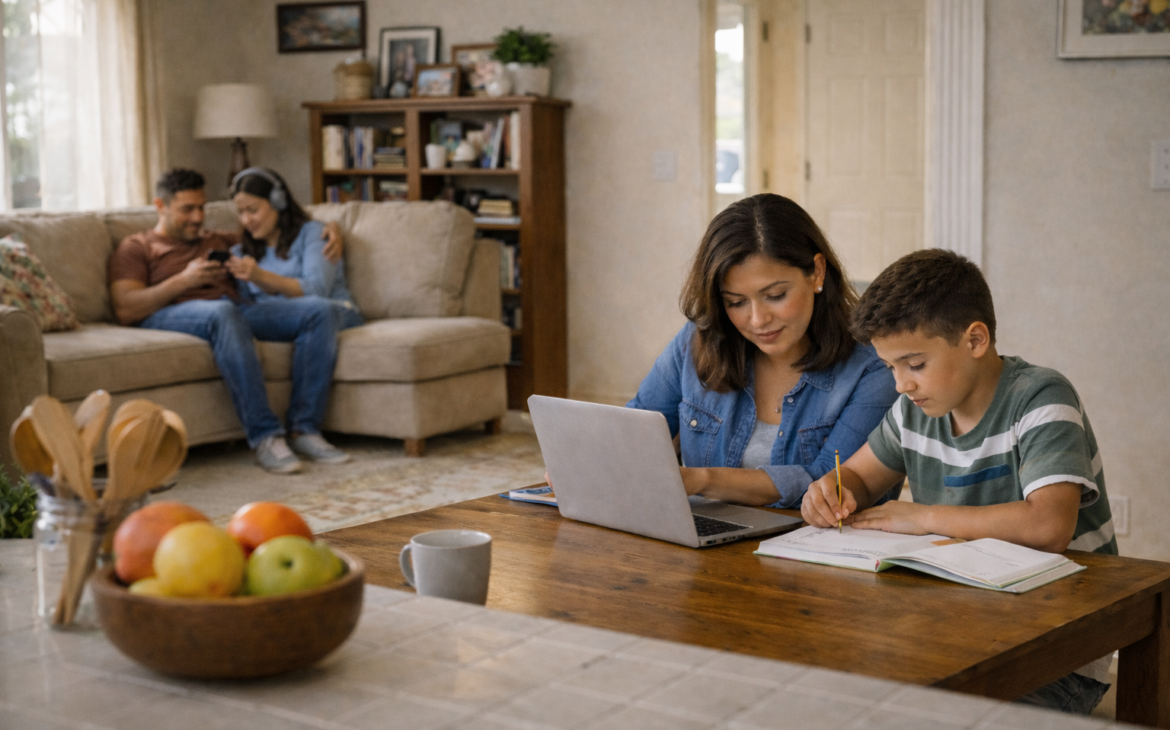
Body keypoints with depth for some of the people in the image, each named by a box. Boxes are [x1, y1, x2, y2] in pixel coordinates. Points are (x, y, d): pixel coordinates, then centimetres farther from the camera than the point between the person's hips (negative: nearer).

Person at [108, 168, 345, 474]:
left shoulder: (218, 241, 35)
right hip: (171, 317, -5)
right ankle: (265, 437, -43)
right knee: (223, 313, -42)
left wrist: (329, 229, 18)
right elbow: (125, 310, 2)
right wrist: (183, 280, -6)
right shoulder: (136, 248, 19)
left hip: (238, 312, 5)